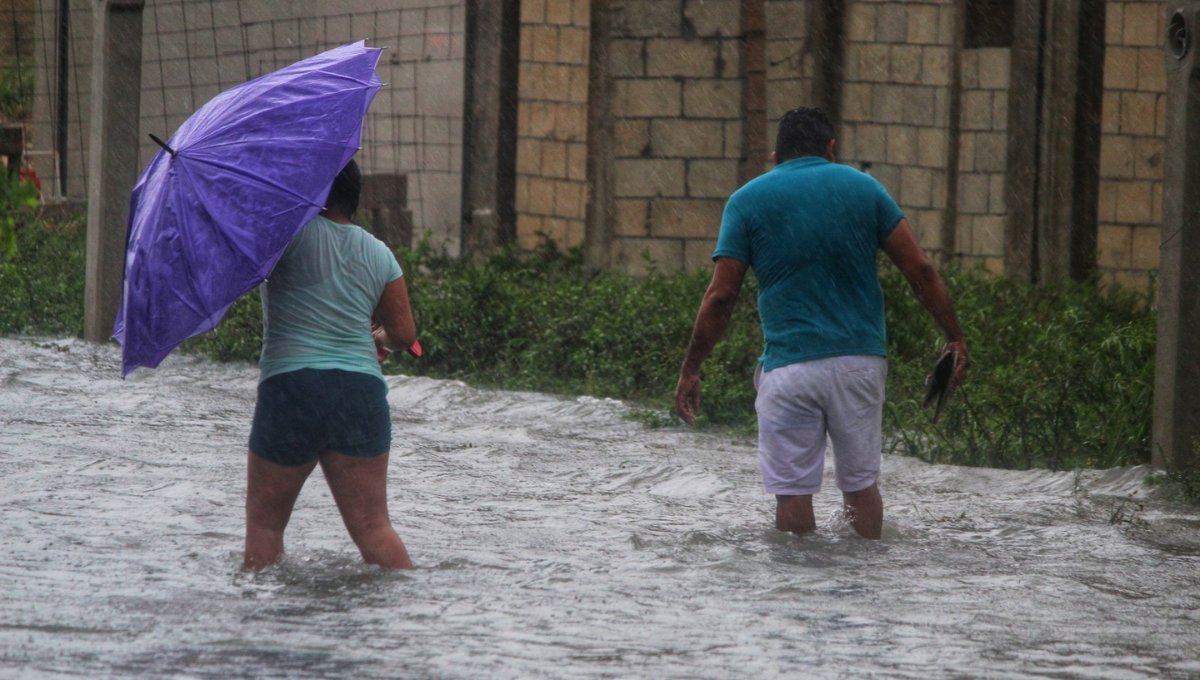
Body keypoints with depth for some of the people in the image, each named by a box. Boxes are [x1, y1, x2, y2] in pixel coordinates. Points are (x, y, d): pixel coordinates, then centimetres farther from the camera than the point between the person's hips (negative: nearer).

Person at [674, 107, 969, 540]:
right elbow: (920, 270, 2)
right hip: (860, 358, 2)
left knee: (792, 490, 1)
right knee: (861, 484, 13)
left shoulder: (748, 201, 2)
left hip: (789, 365, -2)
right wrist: (955, 337, 9)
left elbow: (720, 298, -3)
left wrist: (690, 370, 4)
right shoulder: (863, 188, 6)